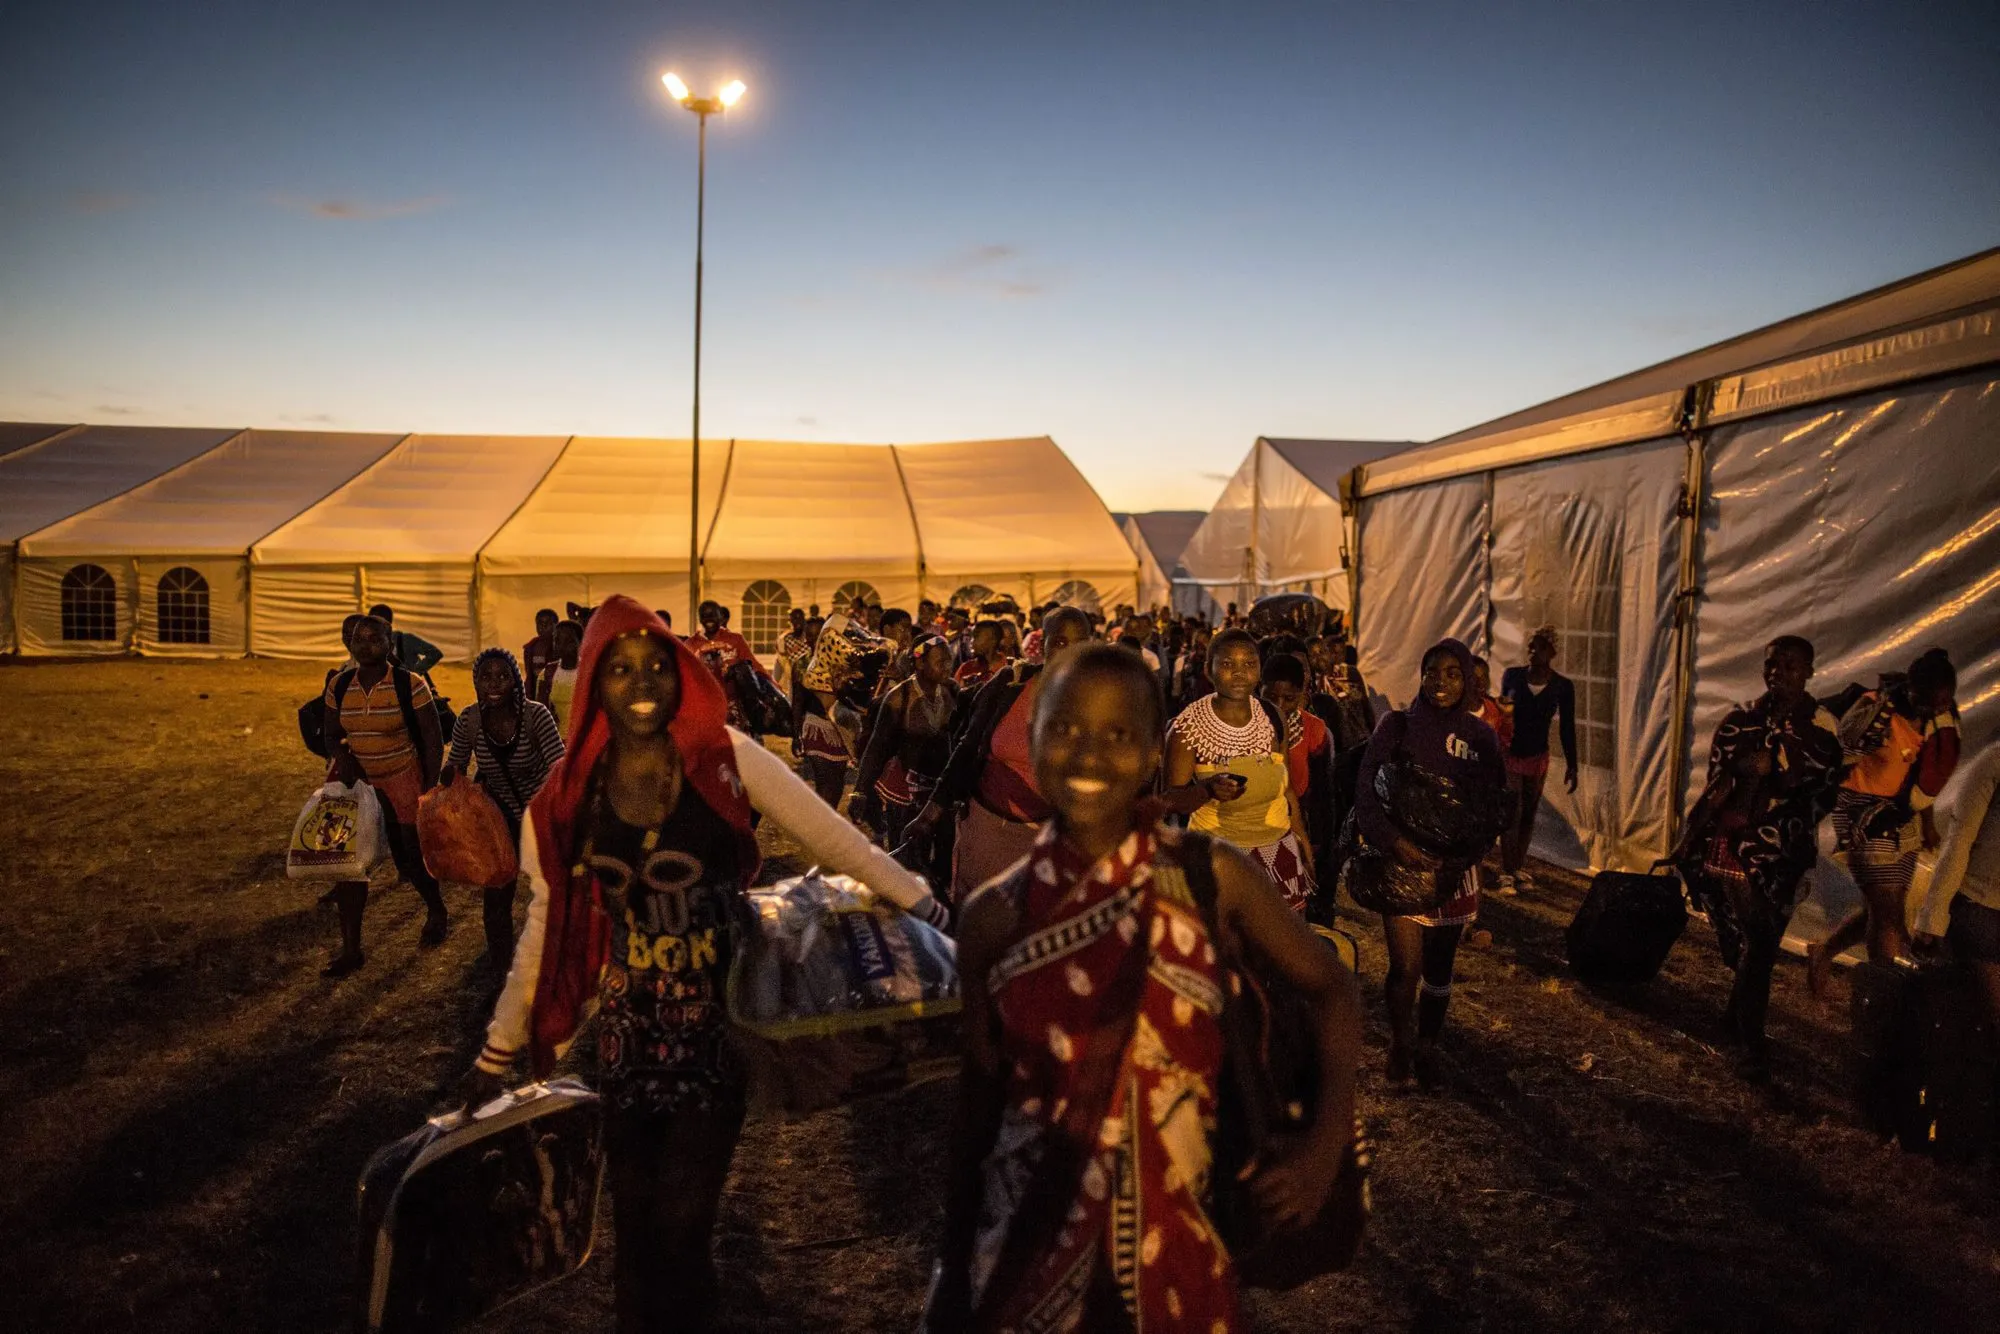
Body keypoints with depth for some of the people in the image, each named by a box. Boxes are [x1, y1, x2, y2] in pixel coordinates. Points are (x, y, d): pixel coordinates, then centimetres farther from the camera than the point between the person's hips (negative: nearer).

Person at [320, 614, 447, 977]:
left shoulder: (410, 685, -14)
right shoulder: (339, 686, -2)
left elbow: (433, 739, -10)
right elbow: (331, 735, 10)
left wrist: (431, 790, -12)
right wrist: (342, 755, -13)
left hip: (403, 781, -4)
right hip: (355, 780, 4)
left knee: (409, 858, 6)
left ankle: (436, 910, 38)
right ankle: (351, 950, 7)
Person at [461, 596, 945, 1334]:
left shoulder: (726, 757, -10)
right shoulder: (570, 794, -3)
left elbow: (831, 836, -11)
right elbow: (546, 926, 6)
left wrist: (925, 906, -15)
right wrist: (498, 1049, 10)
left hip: (717, 1021, -2)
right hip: (627, 1028, 2)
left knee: (684, 1218, 4)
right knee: (635, 1215, 12)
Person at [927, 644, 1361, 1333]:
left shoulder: (1209, 876, -11)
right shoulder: (994, 914, -9)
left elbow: (1330, 989, 0)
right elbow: (981, 1090, 0)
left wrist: (1326, 1143, -12)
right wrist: (954, 1264, 7)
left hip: (1174, 1235, 0)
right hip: (1029, 1234, 0)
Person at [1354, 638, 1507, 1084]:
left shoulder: (1480, 737, 2)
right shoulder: (1397, 725, -3)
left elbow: (1494, 809, 1)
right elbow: (1365, 792, -8)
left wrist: (1458, 864, -12)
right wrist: (1395, 842, -22)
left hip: (1454, 868, 2)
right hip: (1402, 862, -2)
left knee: (1439, 965, 9)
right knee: (1406, 965, -9)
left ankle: (1425, 1048, 28)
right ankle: (1399, 1047, 14)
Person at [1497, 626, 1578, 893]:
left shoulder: (1563, 686, -5)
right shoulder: (1512, 675, -6)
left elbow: (1567, 727, 0)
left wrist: (1571, 766, -1)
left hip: (1537, 758, 2)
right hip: (1509, 754, -2)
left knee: (1529, 815, 9)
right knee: (1511, 813, -8)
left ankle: (1517, 868, 21)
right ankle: (1506, 874, -2)